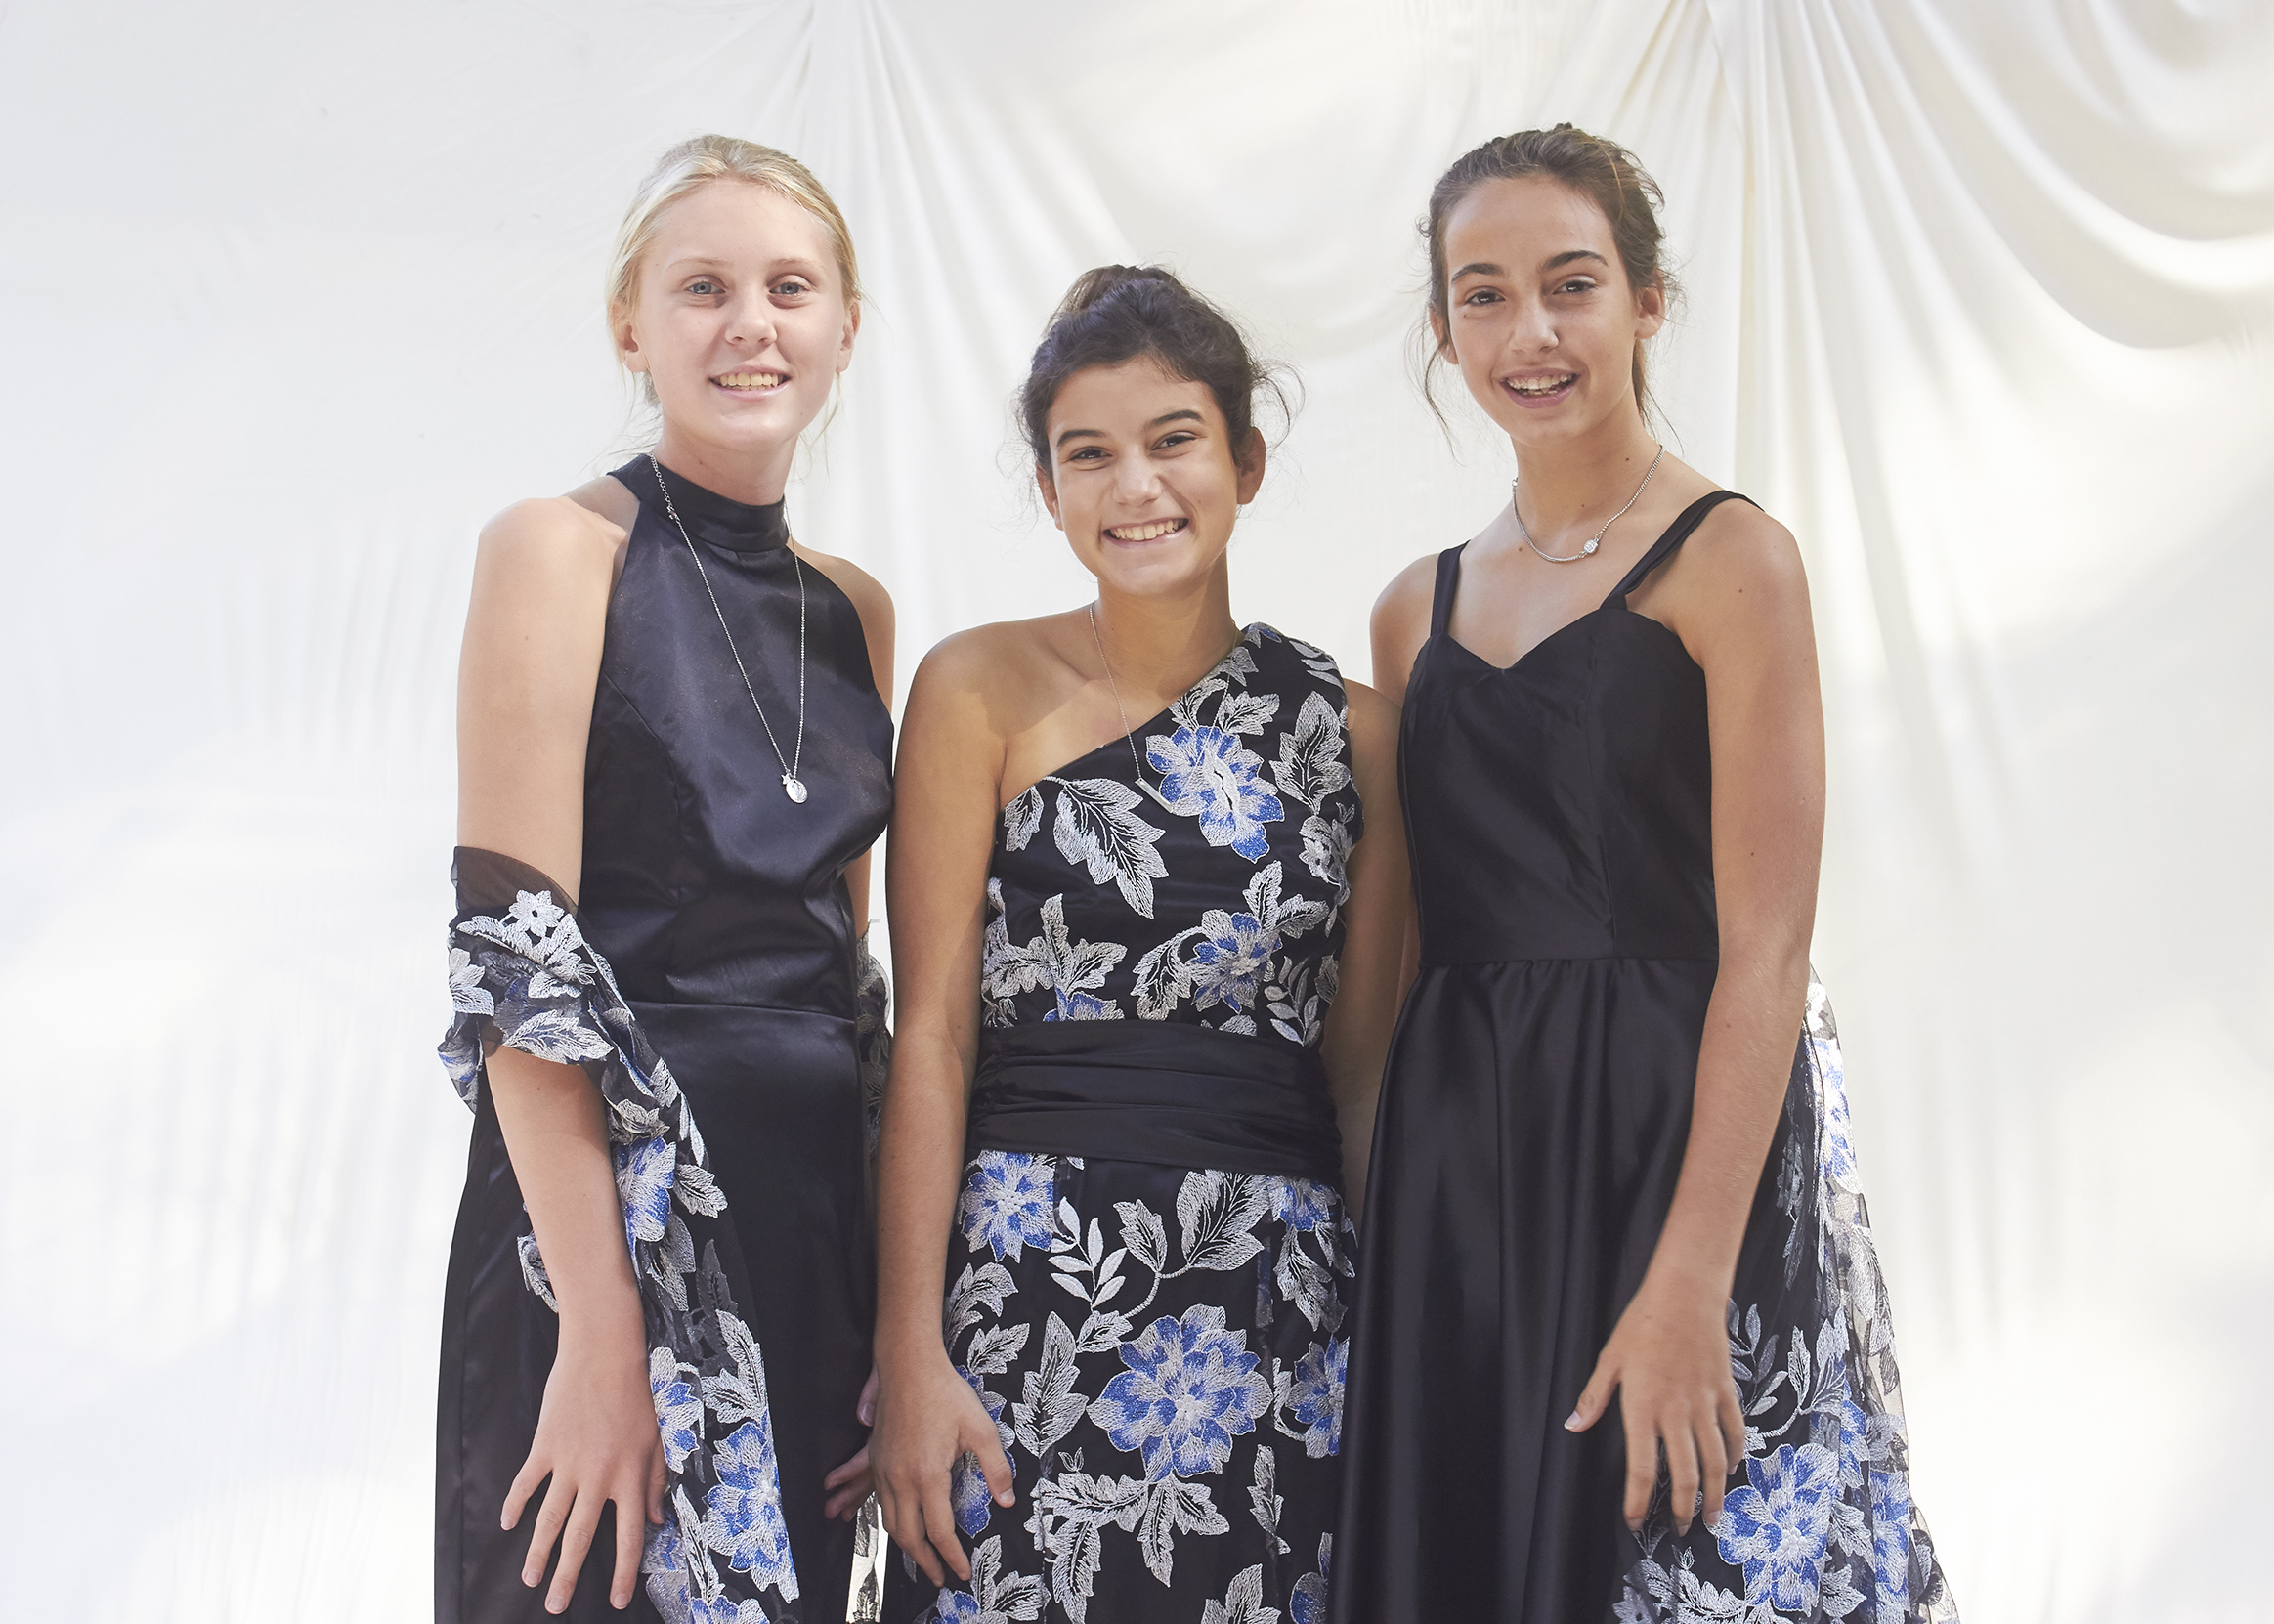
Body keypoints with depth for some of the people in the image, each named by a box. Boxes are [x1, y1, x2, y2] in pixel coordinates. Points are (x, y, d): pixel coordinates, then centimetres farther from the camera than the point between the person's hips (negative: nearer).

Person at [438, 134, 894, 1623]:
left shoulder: (856, 610, 12)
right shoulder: (561, 550, -6)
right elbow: (514, 962, -14)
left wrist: (887, 1284, 8)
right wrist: (601, 1330, -20)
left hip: (824, 1203, 6)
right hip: (612, 1190, -6)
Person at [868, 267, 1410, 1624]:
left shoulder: (1351, 730, 8)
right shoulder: (984, 689, 0)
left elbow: (1363, 1061, 11)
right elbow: (932, 1031, -4)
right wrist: (910, 1353, -10)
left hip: (1287, 1297, 3)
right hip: (1034, 1273, -2)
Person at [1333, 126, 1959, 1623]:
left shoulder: (1727, 559, -6)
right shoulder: (1422, 606, 12)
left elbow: (1765, 952, -12)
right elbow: (1408, 939, 14)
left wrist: (1689, 1282, -20)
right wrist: (1380, 1221, 4)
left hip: (1680, 1144, -5)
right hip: (1464, 1163, 5)